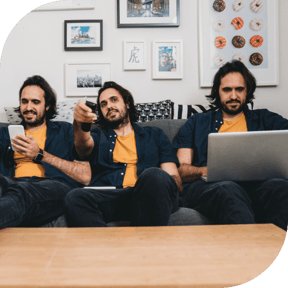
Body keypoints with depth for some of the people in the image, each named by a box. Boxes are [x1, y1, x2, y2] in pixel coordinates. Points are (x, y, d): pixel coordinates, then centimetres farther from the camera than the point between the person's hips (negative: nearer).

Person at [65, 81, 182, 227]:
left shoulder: (155, 135, 27)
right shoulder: (98, 136, 28)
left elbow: (175, 179, 17)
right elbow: (84, 147, 2)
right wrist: (79, 123, -22)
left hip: (147, 198, 0)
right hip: (107, 196, 0)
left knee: (154, 176, -35)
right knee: (75, 198, -33)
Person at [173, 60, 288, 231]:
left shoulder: (264, 119, 28)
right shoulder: (197, 123, 26)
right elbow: (180, 169, 15)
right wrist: (206, 170, -8)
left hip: (256, 184, 1)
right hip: (205, 186, 0)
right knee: (227, 189, -38)